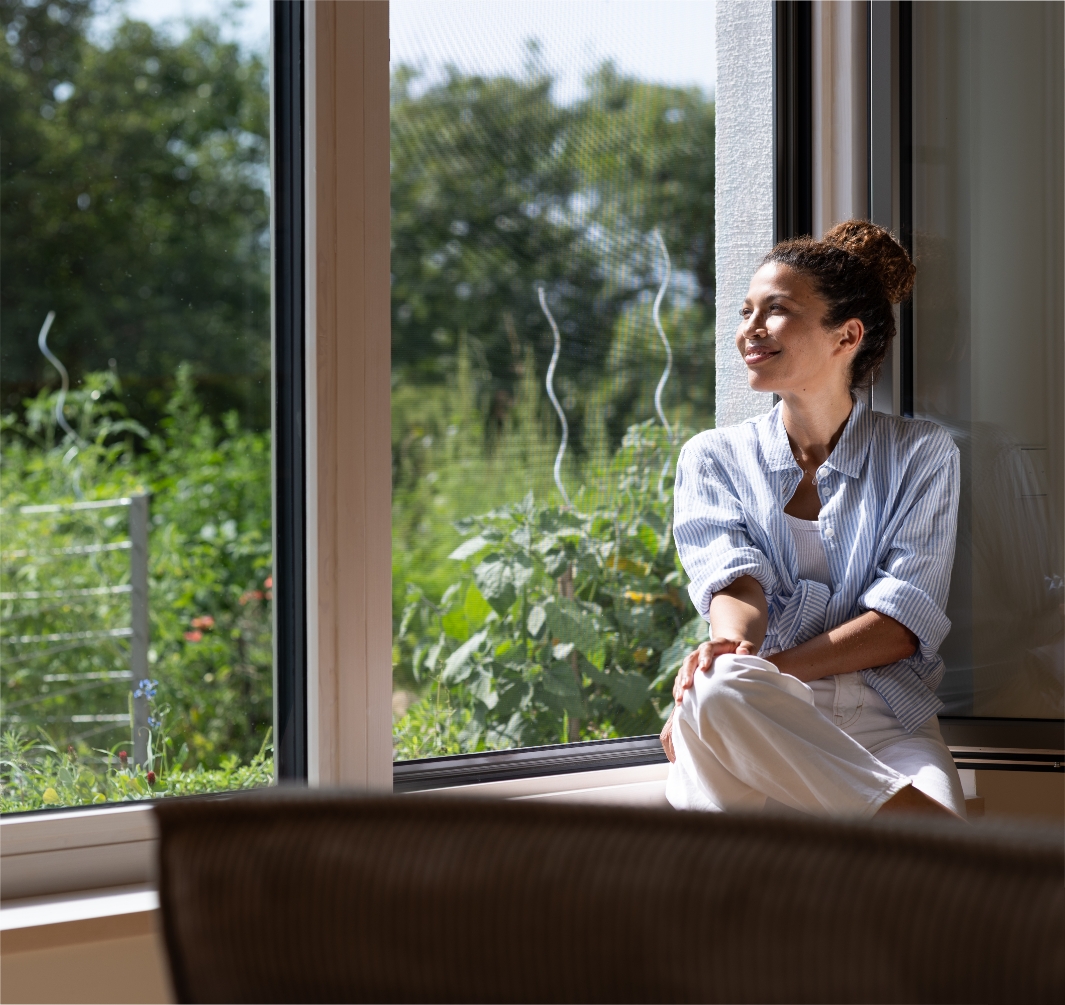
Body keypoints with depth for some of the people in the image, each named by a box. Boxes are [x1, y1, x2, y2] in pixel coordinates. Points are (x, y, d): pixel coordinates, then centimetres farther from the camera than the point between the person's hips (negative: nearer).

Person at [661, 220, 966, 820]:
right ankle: (929, 820, -37)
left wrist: (765, 671, -15)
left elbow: (904, 624, 0)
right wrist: (735, 648, -29)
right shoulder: (714, 458, 18)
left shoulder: (921, 455, 13)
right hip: (749, 726, 2)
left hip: (881, 718, -2)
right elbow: (734, 582, -2)